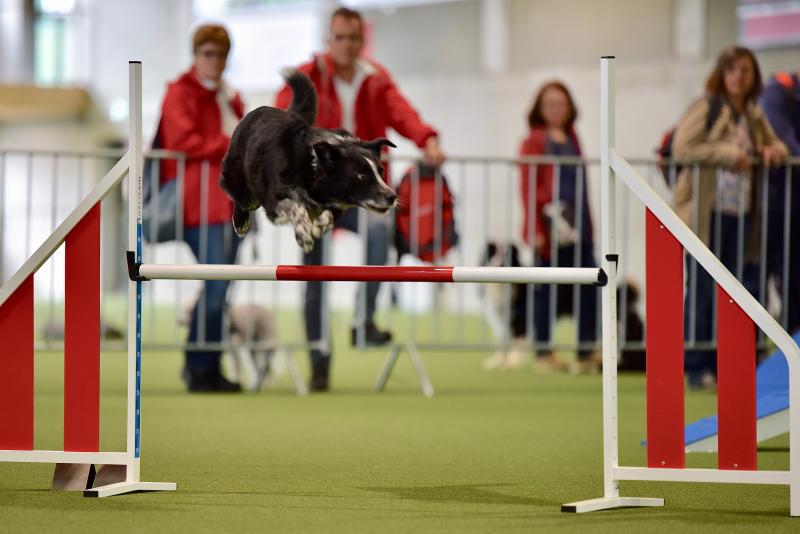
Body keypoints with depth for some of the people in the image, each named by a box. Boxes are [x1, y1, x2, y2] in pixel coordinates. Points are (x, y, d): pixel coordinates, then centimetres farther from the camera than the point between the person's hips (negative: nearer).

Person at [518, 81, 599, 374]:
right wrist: (535, 229, -13)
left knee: (588, 289, 0)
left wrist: (587, 223, 15)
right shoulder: (535, 141, -4)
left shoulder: (571, 138, 16)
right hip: (551, 228, -6)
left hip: (578, 226, 6)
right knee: (547, 291, 1)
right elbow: (528, 188, -8)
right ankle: (543, 353, 10)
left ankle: (586, 352, 3)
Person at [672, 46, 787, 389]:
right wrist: (728, 153, -17)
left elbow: (773, 143, 28)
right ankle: (696, 367, 2)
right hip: (706, 212, -6)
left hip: (742, 213, 6)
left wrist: (774, 150, 4)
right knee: (702, 290, -4)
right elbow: (682, 148, -14)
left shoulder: (754, 115, 16)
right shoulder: (705, 108, -4)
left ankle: (722, 365, 11)